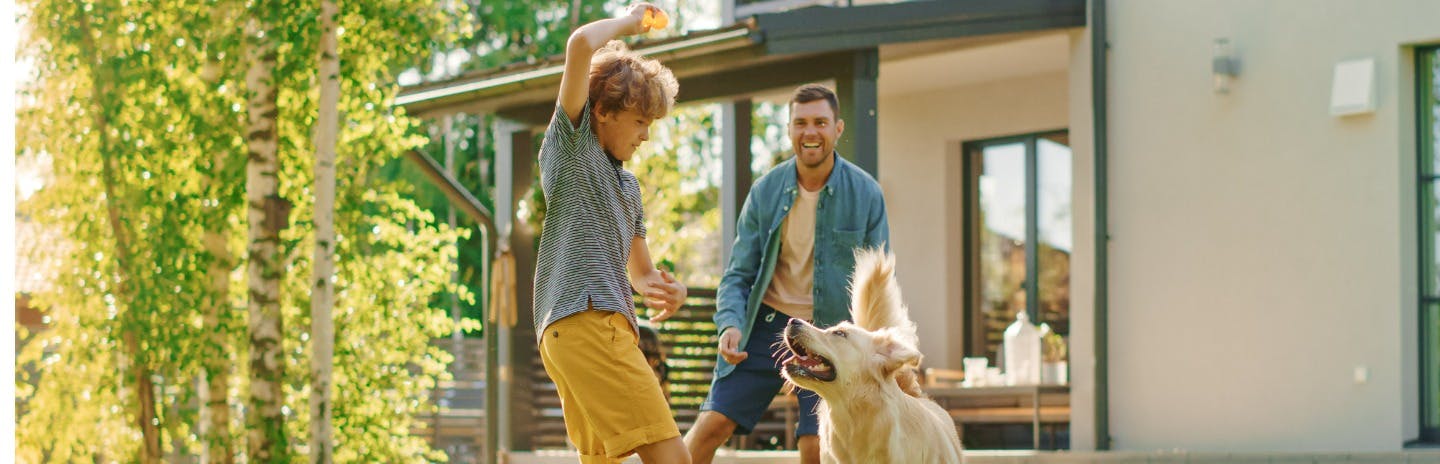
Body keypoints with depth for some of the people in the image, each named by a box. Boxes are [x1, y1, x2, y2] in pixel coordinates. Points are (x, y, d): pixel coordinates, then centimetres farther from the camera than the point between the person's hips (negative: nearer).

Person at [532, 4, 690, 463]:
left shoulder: (627, 185, 29)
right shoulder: (572, 140, 8)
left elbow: (639, 270, 32)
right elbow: (581, 44, -7)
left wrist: (663, 289, 8)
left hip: (609, 325, 9)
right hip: (582, 321, -9)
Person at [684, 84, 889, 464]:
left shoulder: (866, 194, -7)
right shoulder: (765, 191, -3)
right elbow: (739, 272, 0)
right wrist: (730, 324, -19)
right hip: (767, 325, 1)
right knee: (712, 424, -7)